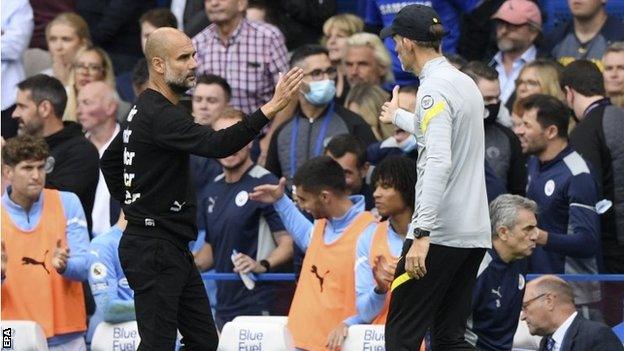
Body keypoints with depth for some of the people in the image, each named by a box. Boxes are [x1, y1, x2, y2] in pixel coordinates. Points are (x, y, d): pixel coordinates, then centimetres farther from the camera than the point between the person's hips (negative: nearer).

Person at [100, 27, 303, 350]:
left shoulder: (145, 111, 14)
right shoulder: (160, 116, -19)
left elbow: (109, 162, 27)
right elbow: (216, 145, -34)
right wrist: (270, 108, -38)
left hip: (174, 248, 11)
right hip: (154, 249, -11)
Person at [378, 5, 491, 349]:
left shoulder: (434, 88, -13)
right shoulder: (465, 82, 15)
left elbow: (439, 162, -25)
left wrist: (422, 234, -30)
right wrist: (398, 117, 55)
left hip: (439, 235, -9)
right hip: (474, 234, 9)